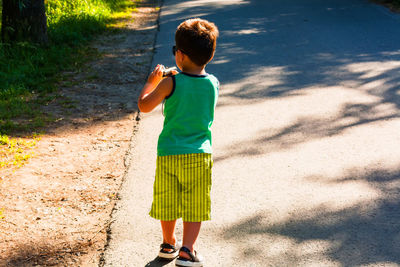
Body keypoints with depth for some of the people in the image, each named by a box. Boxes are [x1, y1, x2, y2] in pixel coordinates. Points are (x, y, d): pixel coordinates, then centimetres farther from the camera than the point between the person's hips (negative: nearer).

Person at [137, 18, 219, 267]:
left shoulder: (170, 84, -12)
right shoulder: (214, 84, -2)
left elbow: (144, 106, -3)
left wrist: (152, 82, 11)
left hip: (169, 154, -1)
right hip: (200, 154, 1)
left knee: (168, 202, 17)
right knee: (195, 206, 9)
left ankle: (169, 244, 33)